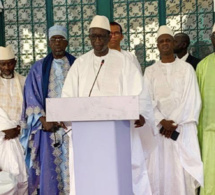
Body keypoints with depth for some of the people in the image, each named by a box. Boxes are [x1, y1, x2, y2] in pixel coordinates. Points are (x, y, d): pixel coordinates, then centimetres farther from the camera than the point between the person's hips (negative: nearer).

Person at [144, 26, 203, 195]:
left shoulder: (186, 68, 5)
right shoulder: (150, 71, 10)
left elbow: (192, 99, -3)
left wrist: (174, 123, -11)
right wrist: (162, 121, -13)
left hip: (183, 128, -1)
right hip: (159, 128, 2)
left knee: (183, 171, -4)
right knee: (160, 169, 0)